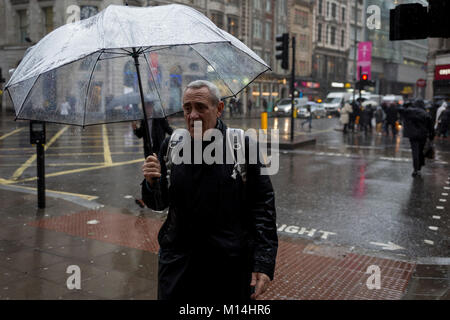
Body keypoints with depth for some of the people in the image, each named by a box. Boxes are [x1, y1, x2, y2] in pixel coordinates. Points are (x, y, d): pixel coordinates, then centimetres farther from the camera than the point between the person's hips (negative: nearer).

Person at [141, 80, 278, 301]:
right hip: (177, 264, 3)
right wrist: (151, 183, -13)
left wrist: (264, 263, -10)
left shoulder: (243, 147, -7)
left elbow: (263, 206, -6)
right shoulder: (171, 146, 3)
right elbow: (158, 204, 9)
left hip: (230, 266, -2)